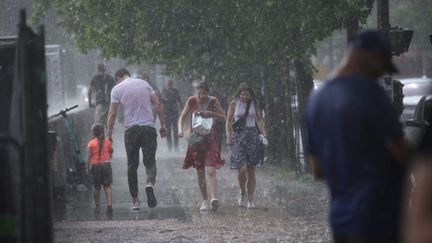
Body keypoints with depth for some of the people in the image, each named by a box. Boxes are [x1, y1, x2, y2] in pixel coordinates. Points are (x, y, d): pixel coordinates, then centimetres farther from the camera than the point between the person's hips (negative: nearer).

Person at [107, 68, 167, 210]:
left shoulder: (117, 89, 2)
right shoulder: (144, 84, 11)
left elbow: (112, 113, -3)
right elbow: (158, 105, 6)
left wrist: (109, 134, 2)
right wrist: (163, 125, 11)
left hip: (131, 129, -1)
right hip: (149, 127, 1)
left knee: (132, 165, 8)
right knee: (150, 161, 3)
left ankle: (135, 200, 7)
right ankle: (150, 184, -28)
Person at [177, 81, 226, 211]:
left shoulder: (213, 102, -4)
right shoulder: (191, 101, -1)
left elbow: (223, 117, 2)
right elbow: (182, 117, 2)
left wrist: (212, 114, -17)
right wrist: (180, 129, -17)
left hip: (210, 138, -2)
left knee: (211, 170, -16)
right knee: (200, 172, 7)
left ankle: (214, 198, -29)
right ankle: (205, 201, 17)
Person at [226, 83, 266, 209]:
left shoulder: (254, 104, 6)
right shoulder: (234, 104, 0)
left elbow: (259, 120, 10)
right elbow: (229, 121, 3)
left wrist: (263, 134, -2)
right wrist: (229, 137, -6)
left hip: (252, 136, 2)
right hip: (238, 136, -2)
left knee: (251, 170, 1)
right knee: (242, 168, -14)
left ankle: (250, 199, 7)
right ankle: (243, 193, 11)